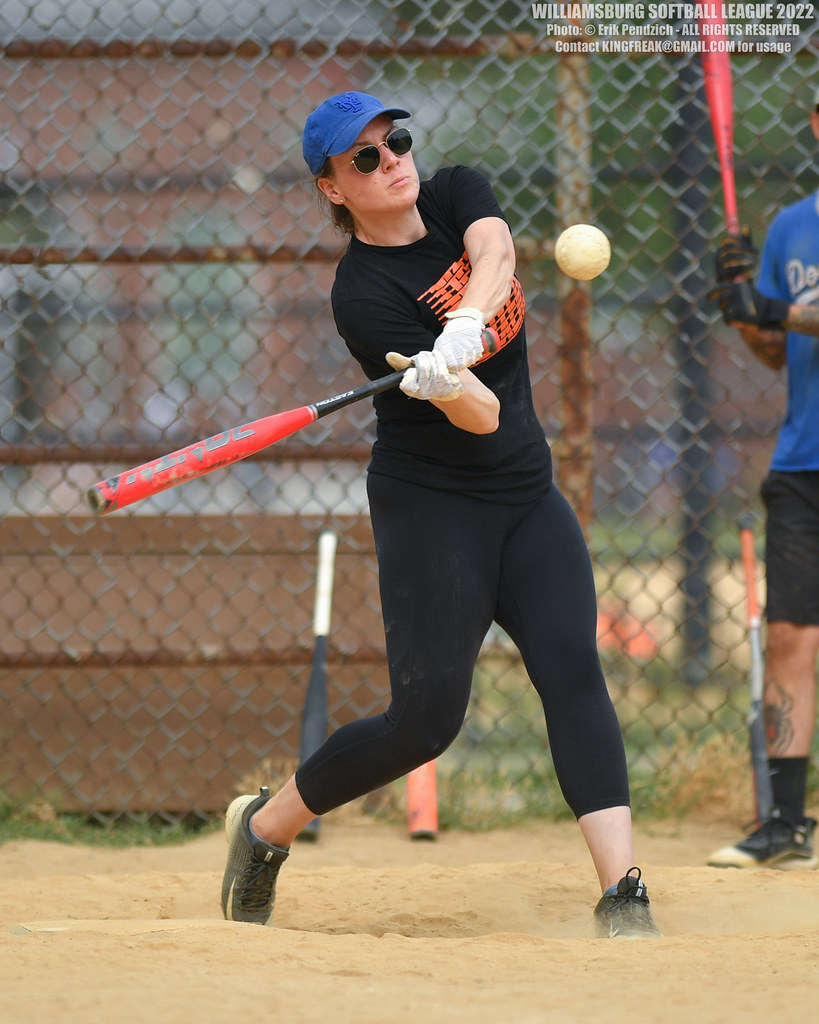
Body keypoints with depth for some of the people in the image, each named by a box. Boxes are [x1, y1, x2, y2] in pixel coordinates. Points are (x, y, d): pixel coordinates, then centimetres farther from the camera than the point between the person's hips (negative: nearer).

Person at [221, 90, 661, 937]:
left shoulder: (457, 194, 3)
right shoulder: (363, 295, -15)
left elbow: (494, 249, -22)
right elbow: (482, 416, -23)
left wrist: (465, 326, -40)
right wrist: (447, 387, -45)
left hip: (528, 499, 5)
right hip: (431, 507, -5)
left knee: (572, 670, -14)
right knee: (427, 717, -10)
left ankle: (622, 892, -24)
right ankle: (265, 826, 14)